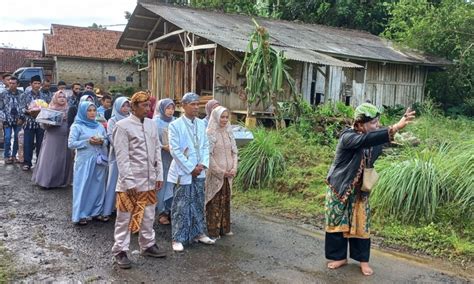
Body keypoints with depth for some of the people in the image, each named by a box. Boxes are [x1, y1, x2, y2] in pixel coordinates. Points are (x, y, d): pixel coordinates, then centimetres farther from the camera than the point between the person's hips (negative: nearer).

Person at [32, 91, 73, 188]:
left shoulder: (68, 110, 10)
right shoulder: (50, 109, 2)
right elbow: (43, 124, -1)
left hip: (65, 139, 3)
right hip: (52, 138, -3)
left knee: (63, 159, 6)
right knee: (50, 159, -3)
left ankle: (61, 180, 16)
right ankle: (47, 180, 4)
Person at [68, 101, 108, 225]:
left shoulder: (100, 126, 11)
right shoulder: (77, 126, -3)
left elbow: (106, 141, 14)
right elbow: (71, 144, -8)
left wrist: (102, 142, -8)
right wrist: (87, 142, -16)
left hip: (99, 160, 5)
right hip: (84, 161, -4)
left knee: (98, 186, 10)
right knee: (83, 187, 0)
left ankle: (96, 211, 22)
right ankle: (80, 215, 7)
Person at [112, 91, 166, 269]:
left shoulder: (151, 124, 8)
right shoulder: (123, 126, -9)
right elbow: (122, 157, -12)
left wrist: (159, 175, 8)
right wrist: (128, 182, -15)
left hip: (149, 180, 6)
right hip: (130, 181, -6)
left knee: (148, 216, 16)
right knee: (125, 217, 5)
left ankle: (147, 245, 30)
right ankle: (120, 251, 16)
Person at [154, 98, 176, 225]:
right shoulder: (156, 122, -4)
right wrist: (164, 147, -18)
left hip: (174, 157, 4)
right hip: (161, 158, -4)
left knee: (172, 184, 7)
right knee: (162, 184, 1)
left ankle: (171, 210, 18)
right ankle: (162, 213, 10)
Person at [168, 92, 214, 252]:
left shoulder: (201, 124, 6)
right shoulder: (175, 125, -10)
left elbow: (206, 146, 9)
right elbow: (175, 150, -13)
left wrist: (203, 164, -6)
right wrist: (190, 168, -13)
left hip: (199, 171, 5)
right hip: (183, 172, -5)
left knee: (198, 205, 14)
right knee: (181, 207, 1)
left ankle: (199, 233, 27)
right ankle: (178, 238, 10)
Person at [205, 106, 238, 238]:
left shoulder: (228, 132, 7)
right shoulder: (210, 133, -11)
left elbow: (234, 152, 10)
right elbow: (208, 155, -13)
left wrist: (234, 168, -4)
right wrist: (220, 171, -14)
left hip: (228, 174, 6)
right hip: (215, 174, -6)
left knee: (226, 201, 13)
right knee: (214, 202, 2)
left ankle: (224, 228, 24)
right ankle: (213, 231, 12)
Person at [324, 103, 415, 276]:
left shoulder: (372, 137, -4)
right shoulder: (348, 136, -26)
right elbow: (366, 140, -44)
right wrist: (394, 128, -53)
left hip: (359, 190, 5)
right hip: (339, 188, -4)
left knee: (361, 224, 9)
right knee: (337, 223, 7)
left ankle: (362, 259, 24)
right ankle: (340, 257, 25)